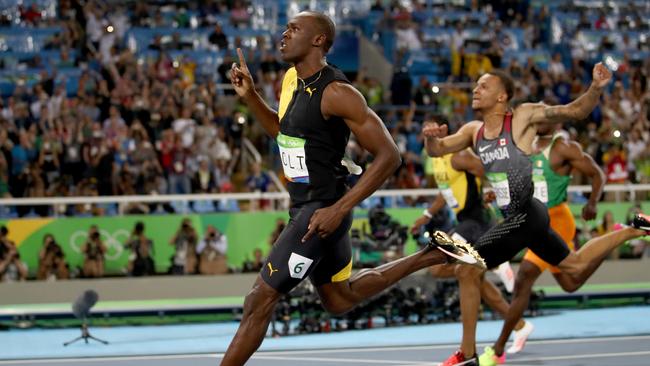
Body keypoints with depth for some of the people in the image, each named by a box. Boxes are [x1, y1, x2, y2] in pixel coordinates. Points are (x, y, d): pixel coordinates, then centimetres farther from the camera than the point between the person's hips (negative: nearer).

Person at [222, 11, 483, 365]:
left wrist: (339, 209, -24)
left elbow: (388, 155, -20)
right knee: (340, 298, 25)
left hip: (322, 210, -10)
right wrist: (249, 96, 9)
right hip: (304, 204, 10)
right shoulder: (291, 80, 6)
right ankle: (432, 255, 31)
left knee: (259, 302, -10)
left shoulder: (336, 93, -20)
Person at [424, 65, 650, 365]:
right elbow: (436, 150, 7)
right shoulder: (473, 131, 8)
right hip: (521, 217, 9)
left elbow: (576, 111, -13)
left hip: (524, 217, -9)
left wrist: (596, 89, -32)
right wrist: (431, 136, -17)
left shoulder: (523, 116, -11)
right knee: (577, 269, 22)